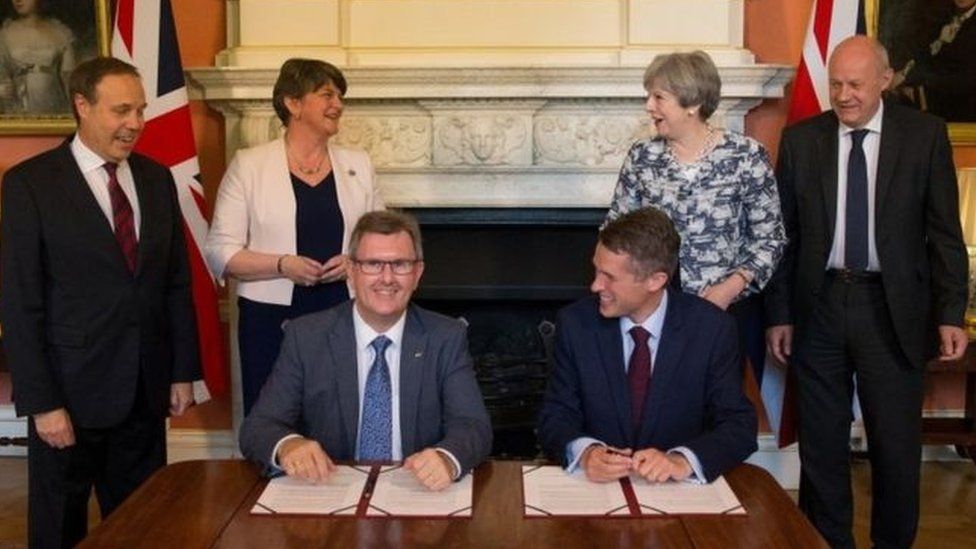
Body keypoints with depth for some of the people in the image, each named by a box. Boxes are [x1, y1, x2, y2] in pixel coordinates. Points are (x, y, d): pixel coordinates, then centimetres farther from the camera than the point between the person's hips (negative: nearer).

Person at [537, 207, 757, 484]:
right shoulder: (575, 324, -4)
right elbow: (556, 416, -1)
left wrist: (682, 461, -24)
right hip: (597, 484, 1)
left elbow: (739, 425, -6)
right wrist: (584, 451, -22)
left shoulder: (712, 329, -7)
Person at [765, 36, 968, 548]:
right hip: (818, 304, 1)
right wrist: (778, 314, 2)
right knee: (821, 442, 11)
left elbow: (945, 232, 1)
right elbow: (784, 233, 4)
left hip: (892, 308, -1)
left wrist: (951, 314, -4)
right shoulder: (800, 139, 2)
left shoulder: (925, 134, -1)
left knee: (897, 443, 6)